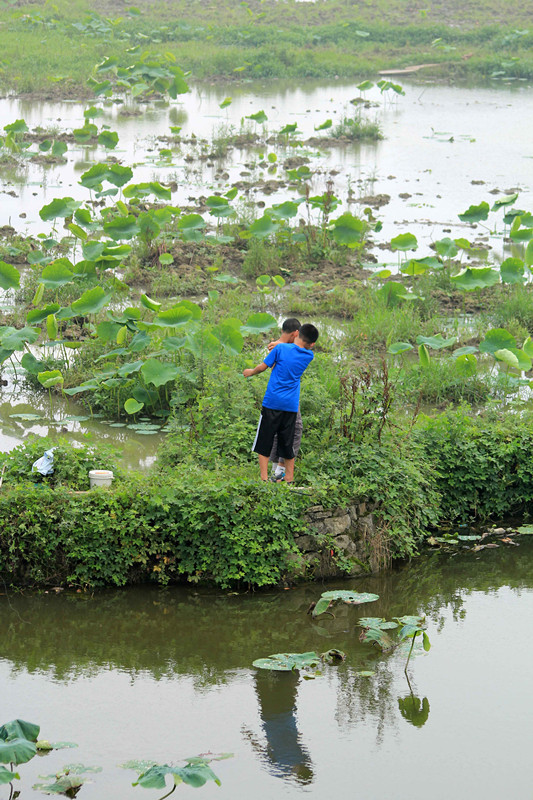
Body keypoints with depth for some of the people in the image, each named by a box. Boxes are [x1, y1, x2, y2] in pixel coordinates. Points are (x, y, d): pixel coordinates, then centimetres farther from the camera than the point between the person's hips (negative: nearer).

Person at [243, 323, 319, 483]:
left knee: (264, 442, 4)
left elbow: (263, 367, 1)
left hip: (272, 402, -3)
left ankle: (264, 478, -2)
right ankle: (289, 479, 15)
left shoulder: (281, 348, -6)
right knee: (287, 444, 13)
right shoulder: (309, 356, 3)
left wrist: (251, 372, 20)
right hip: (291, 406, 3)